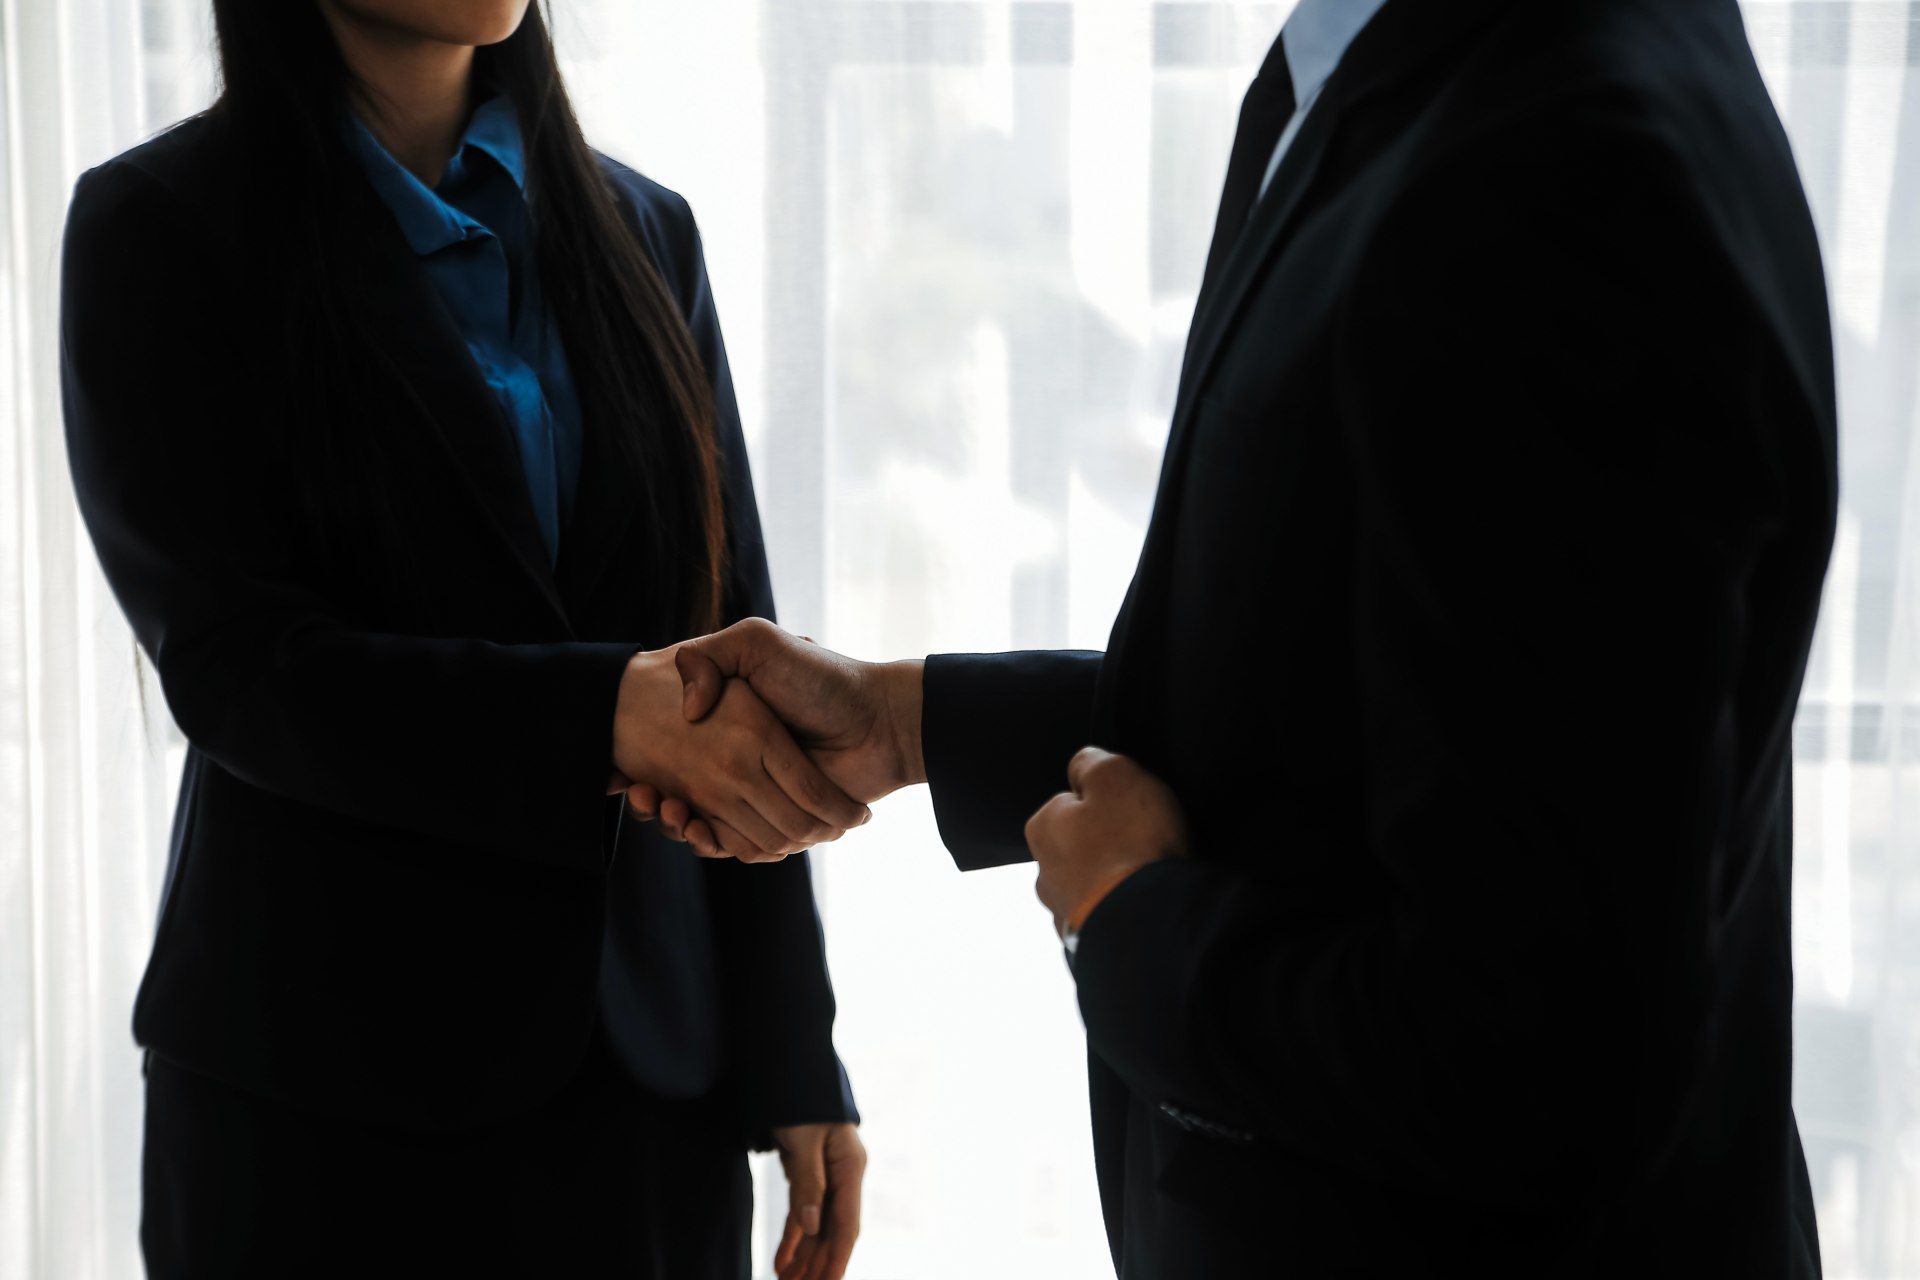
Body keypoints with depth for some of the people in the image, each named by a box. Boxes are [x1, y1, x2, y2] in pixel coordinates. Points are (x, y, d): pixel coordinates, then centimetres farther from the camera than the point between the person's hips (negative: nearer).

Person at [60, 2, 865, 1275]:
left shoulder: (642, 233, 8)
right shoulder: (160, 229, -4)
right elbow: (233, 666, -13)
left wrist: (793, 1062, 3)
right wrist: (607, 718, -28)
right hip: (331, 1075, -3)